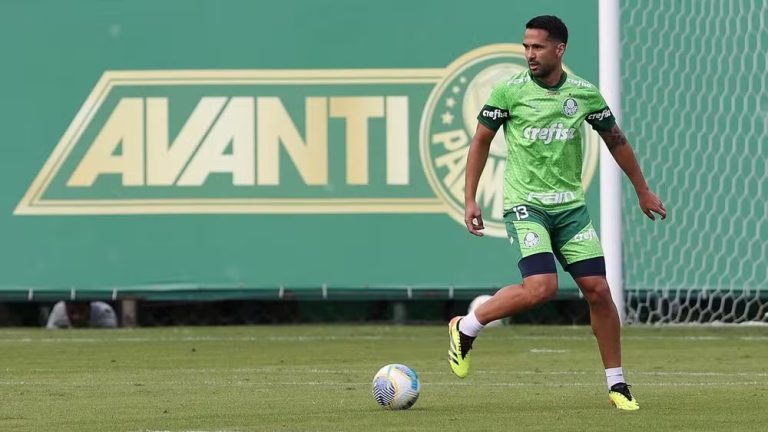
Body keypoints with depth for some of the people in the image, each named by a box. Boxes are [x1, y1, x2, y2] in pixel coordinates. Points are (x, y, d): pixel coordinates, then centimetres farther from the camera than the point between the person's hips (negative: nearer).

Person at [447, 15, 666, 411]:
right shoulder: (509, 90, -7)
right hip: (525, 204, -4)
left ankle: (616, 384, 10)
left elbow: (615, 140, 16)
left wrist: (643, 191, 22)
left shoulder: (585, 94, 1)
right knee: (541, 286, -23)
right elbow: (481, 141, 4)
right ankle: (465, 329, -2)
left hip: (570, 205, 4)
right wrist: (470, 199, -1)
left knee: (598, 290, -3)